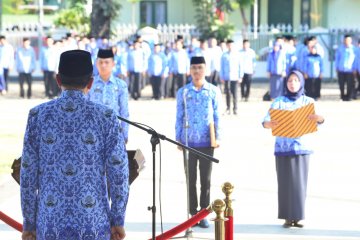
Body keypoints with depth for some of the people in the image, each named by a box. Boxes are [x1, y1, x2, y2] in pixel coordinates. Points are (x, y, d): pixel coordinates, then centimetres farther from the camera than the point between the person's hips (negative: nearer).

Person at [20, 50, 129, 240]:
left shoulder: (38, 115, -2)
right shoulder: (105, 117, -5)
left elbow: (28, 171, 0)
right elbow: (118, 170, -7)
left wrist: (28, 222, 8)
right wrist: (118, 220, 2)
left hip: (51, 220, 1)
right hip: (93, 221, -1)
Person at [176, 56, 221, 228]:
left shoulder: (213, 91, 2)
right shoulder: (183, 92, 3)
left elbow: (216, 116, 3)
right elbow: (179, 117, 5)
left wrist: (217, 138, -2)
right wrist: (178, 138, 1)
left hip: (206, 141, 0)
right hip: (188, 142, 0)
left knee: (206, 179, 4)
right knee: (191, 179, 6)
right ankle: (193, 213, 15)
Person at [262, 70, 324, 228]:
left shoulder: (308, 101, 6)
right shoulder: (279, 101, 3)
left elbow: (320, 119, -9)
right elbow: (266, 121, -8)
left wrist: (319, 118, -33)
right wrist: (269, 124, -32)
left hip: (301, 147, 1)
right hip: (283, 148, -1)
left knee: (300, 182, -1)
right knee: (285, 183, -2)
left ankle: (297, 217, 6)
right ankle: (287, 217, 5)